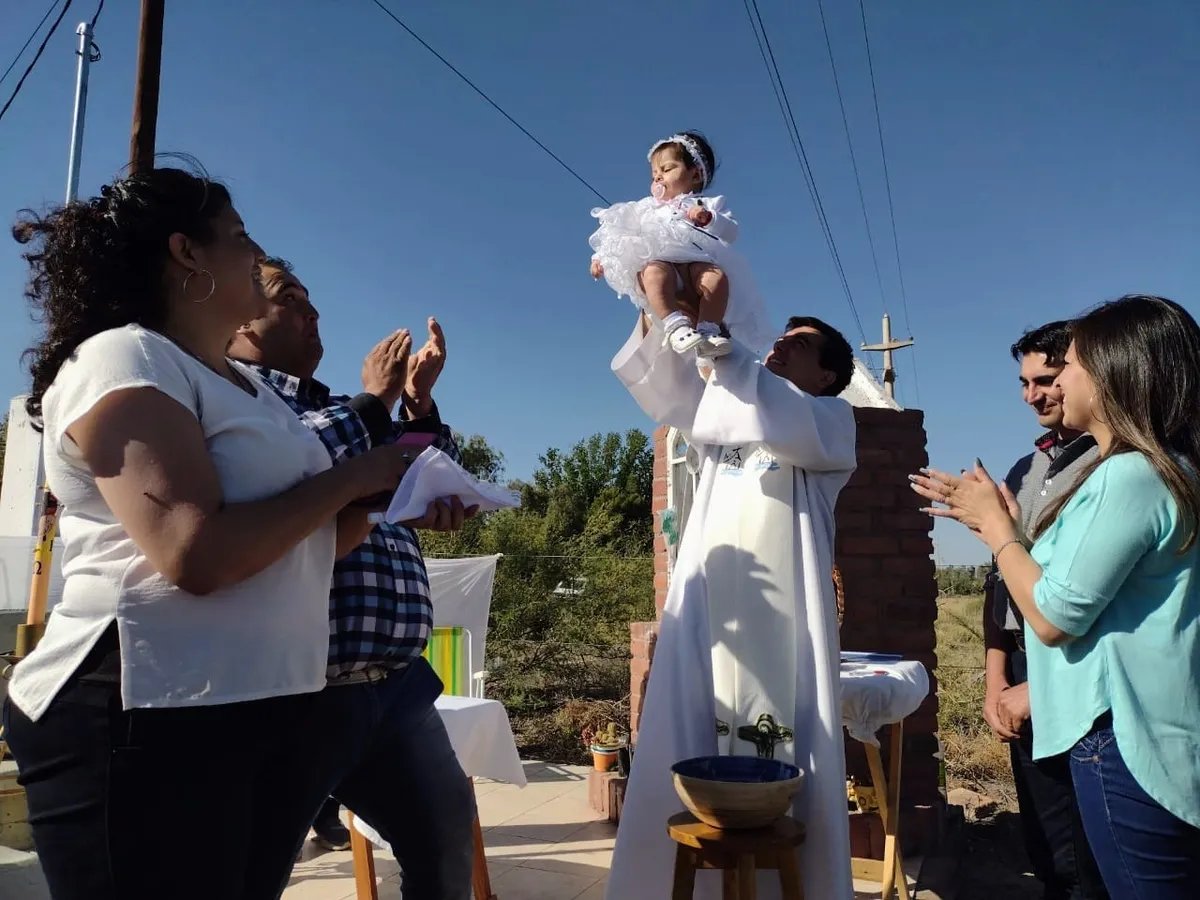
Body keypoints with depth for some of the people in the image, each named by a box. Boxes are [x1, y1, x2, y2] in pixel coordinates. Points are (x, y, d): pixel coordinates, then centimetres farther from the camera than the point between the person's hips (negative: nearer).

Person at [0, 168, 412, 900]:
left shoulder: (251, 385, 15)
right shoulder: (123, 358, -12)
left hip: (272, 707, 9)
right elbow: (199, 555, -26)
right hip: (152, 716, -9)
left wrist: (390, 500, -1)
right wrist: (353, 476, -14)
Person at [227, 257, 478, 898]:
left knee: (446, 834, 22)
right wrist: (374, 399, -8)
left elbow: (439, 501, 20)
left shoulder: (339, 412, 20)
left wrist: (417, 400, 9)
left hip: (394, 684, 9)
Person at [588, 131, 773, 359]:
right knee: (655, 271, -38)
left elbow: (730, 231, 12)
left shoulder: (708, 205, 28)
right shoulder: (648, 209, 34)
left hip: (698, 263, 0)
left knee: (716, 276, -35)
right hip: (658, 260, 0)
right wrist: (602, 257, 14)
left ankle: (708, 328, -42)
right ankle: (676, 325, -54)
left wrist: (709, 219, -7)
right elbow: (622, 237, 29)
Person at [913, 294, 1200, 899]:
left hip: (1122, 740, -10)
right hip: (1136, 733, 10)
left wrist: (995, 525, -8)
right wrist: (1001, 520, 13)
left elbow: (1052, 616, -20)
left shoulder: (1130, 474, -19)